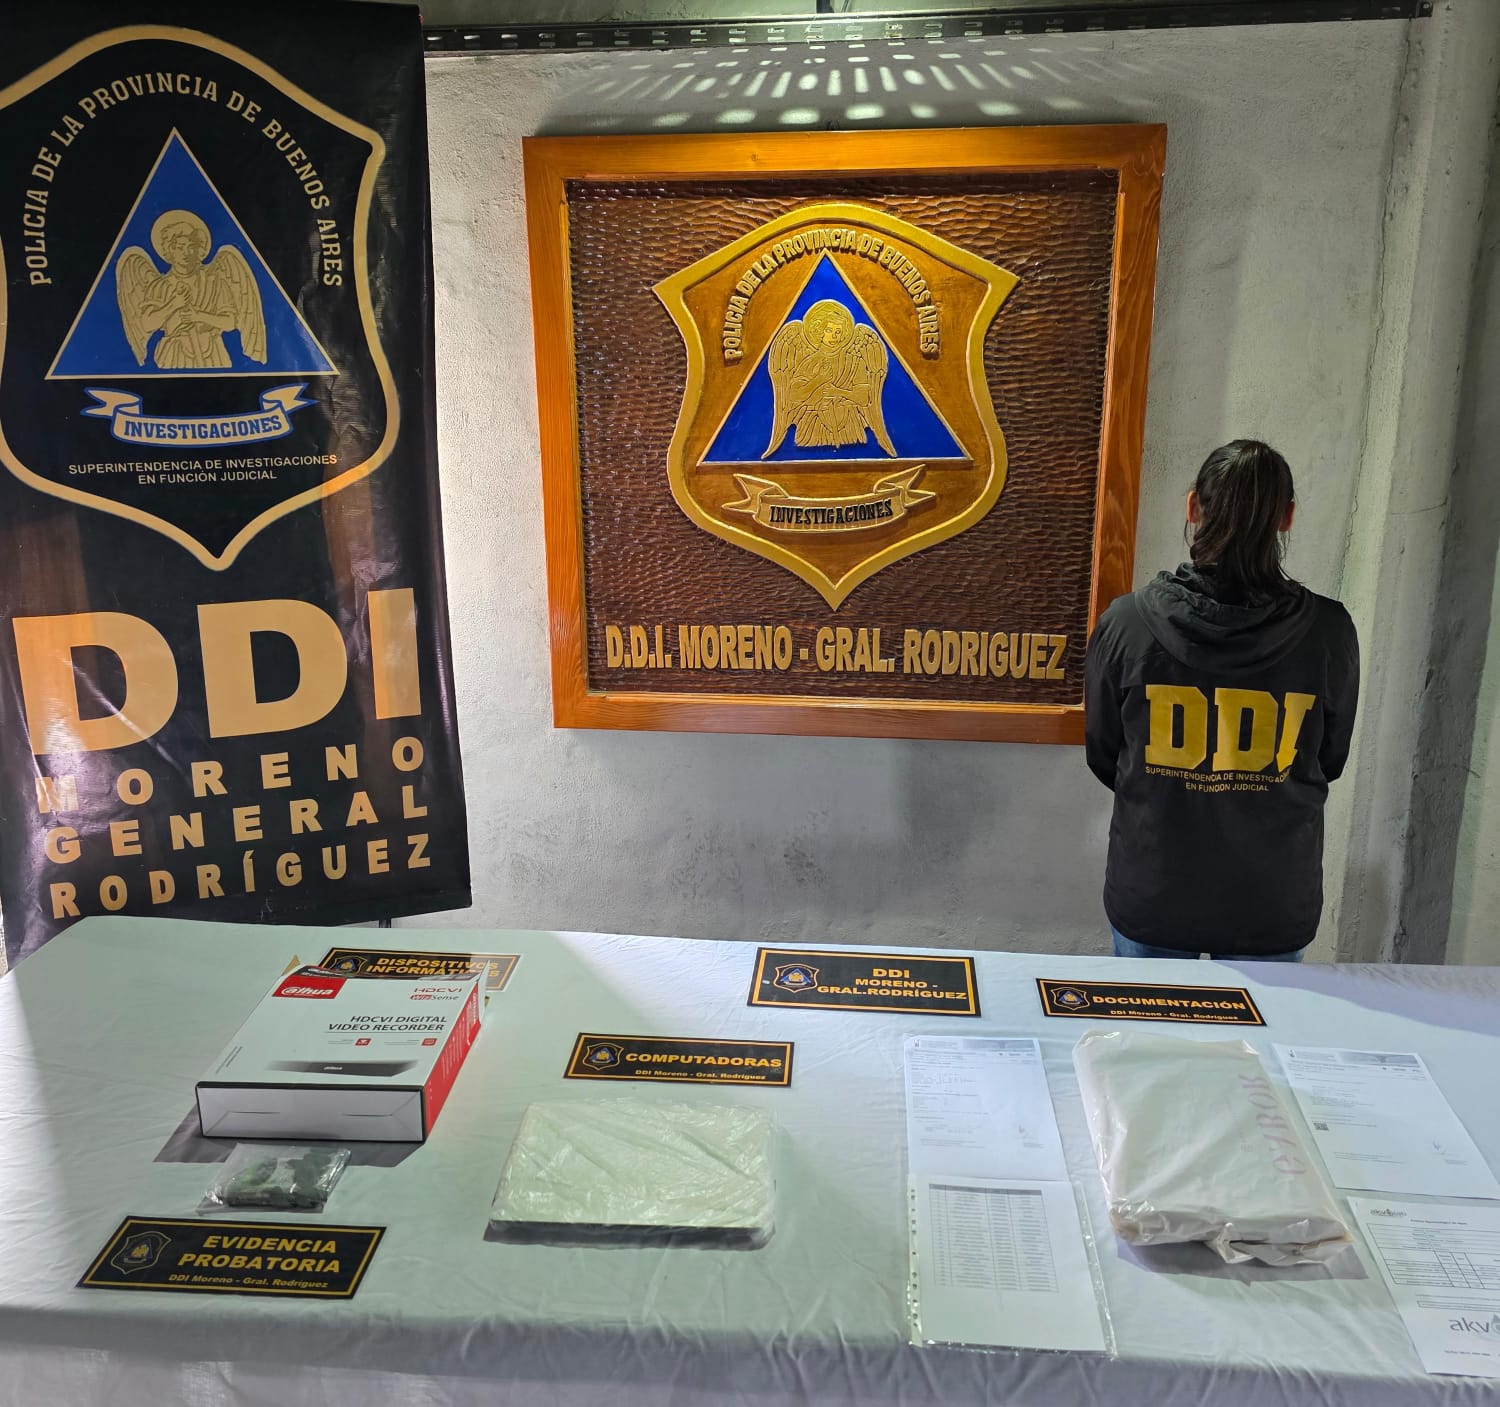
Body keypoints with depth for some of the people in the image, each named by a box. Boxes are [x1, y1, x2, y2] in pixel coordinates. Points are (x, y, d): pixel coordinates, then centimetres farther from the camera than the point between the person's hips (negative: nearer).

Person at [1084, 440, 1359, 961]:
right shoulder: (1328, 631, -12)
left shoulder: (1125, 623, -14)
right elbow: (1329, 762, 2)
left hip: (1150, 895, 0)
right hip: (1273, 902, 0)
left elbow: (1102, 756, -1)